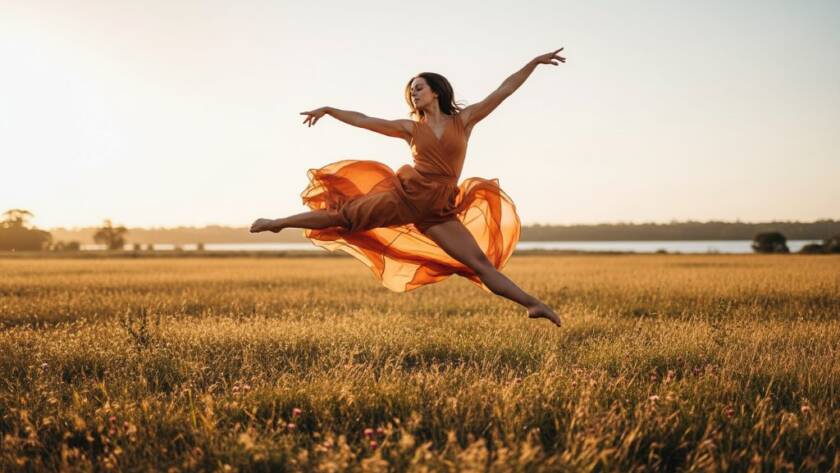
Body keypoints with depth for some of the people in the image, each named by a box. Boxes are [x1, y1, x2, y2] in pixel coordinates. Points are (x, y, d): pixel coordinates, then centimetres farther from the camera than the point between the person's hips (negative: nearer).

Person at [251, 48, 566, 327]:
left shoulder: (463, 120, 8)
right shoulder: (411, 128, 10)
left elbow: (504, 90, 6)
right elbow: (364, 121, 15)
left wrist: (535, 61, 3)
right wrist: (328, 110, 17)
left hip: (439, 212, 0)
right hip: (404, 196, 0)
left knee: (480, 262, -6)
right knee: (343, 215, 1)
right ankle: (276, 224, 16)